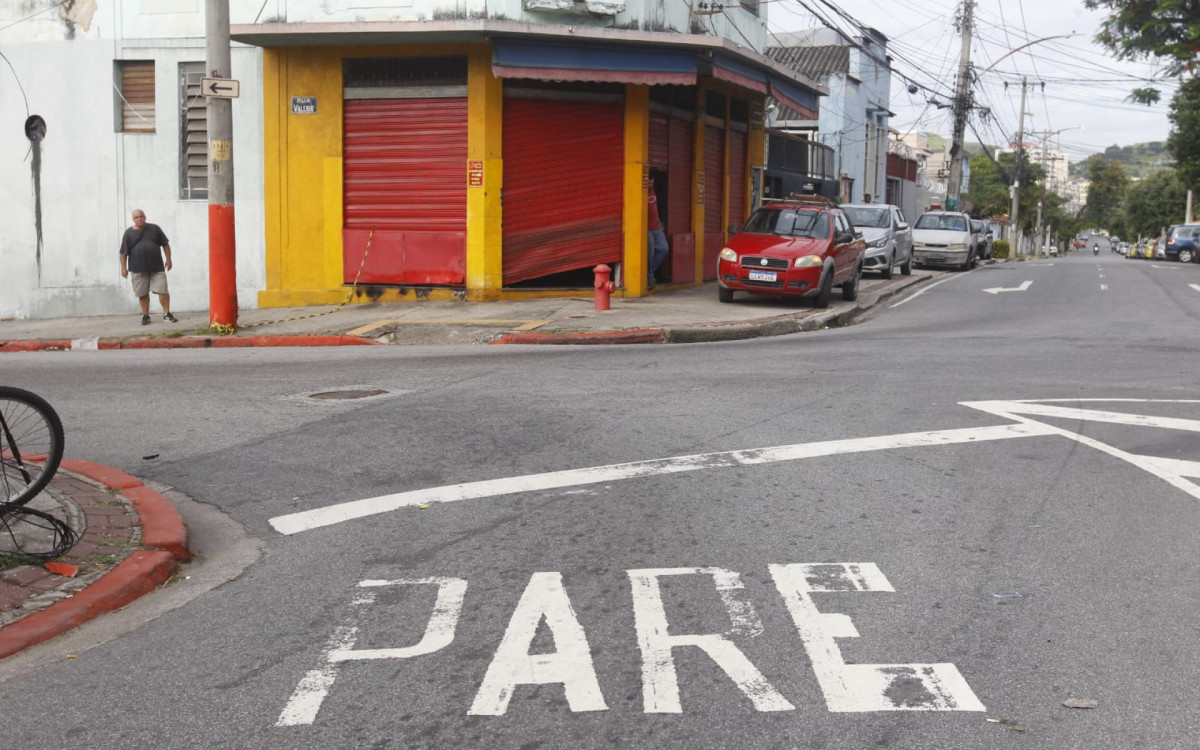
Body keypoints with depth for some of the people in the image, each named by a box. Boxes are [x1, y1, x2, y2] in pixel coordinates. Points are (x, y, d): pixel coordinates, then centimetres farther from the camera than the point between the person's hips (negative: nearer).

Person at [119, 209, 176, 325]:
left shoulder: (154, 229, 5)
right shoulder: (129, 233, 3)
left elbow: (165, 244, 10)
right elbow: (123, 252, 3)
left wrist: (168, 259, 4)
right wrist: (123, 268, -1)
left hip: (157, 267, 0)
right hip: (138, 269, 0)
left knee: (162, 290, -4)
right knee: (143, 293, 5)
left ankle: (167, 314, 4)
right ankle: (145, 316, 15)